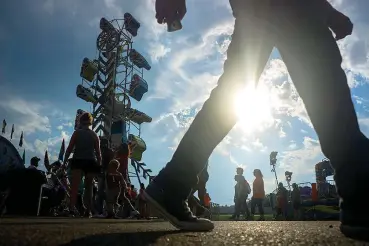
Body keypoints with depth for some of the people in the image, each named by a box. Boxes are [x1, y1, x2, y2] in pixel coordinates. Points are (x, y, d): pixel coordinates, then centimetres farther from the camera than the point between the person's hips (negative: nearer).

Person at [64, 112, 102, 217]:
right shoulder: (94, 135, 9)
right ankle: (88, 211, 9)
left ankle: (72, 209, -19)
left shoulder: (77, 132, 3)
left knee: (74, 185, -6)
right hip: (91, 162, 2)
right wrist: (99, 165, 8)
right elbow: (98, 152, 5)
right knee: (89, 186, 10)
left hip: (78, 161, -2)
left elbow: (69, 148, -3)